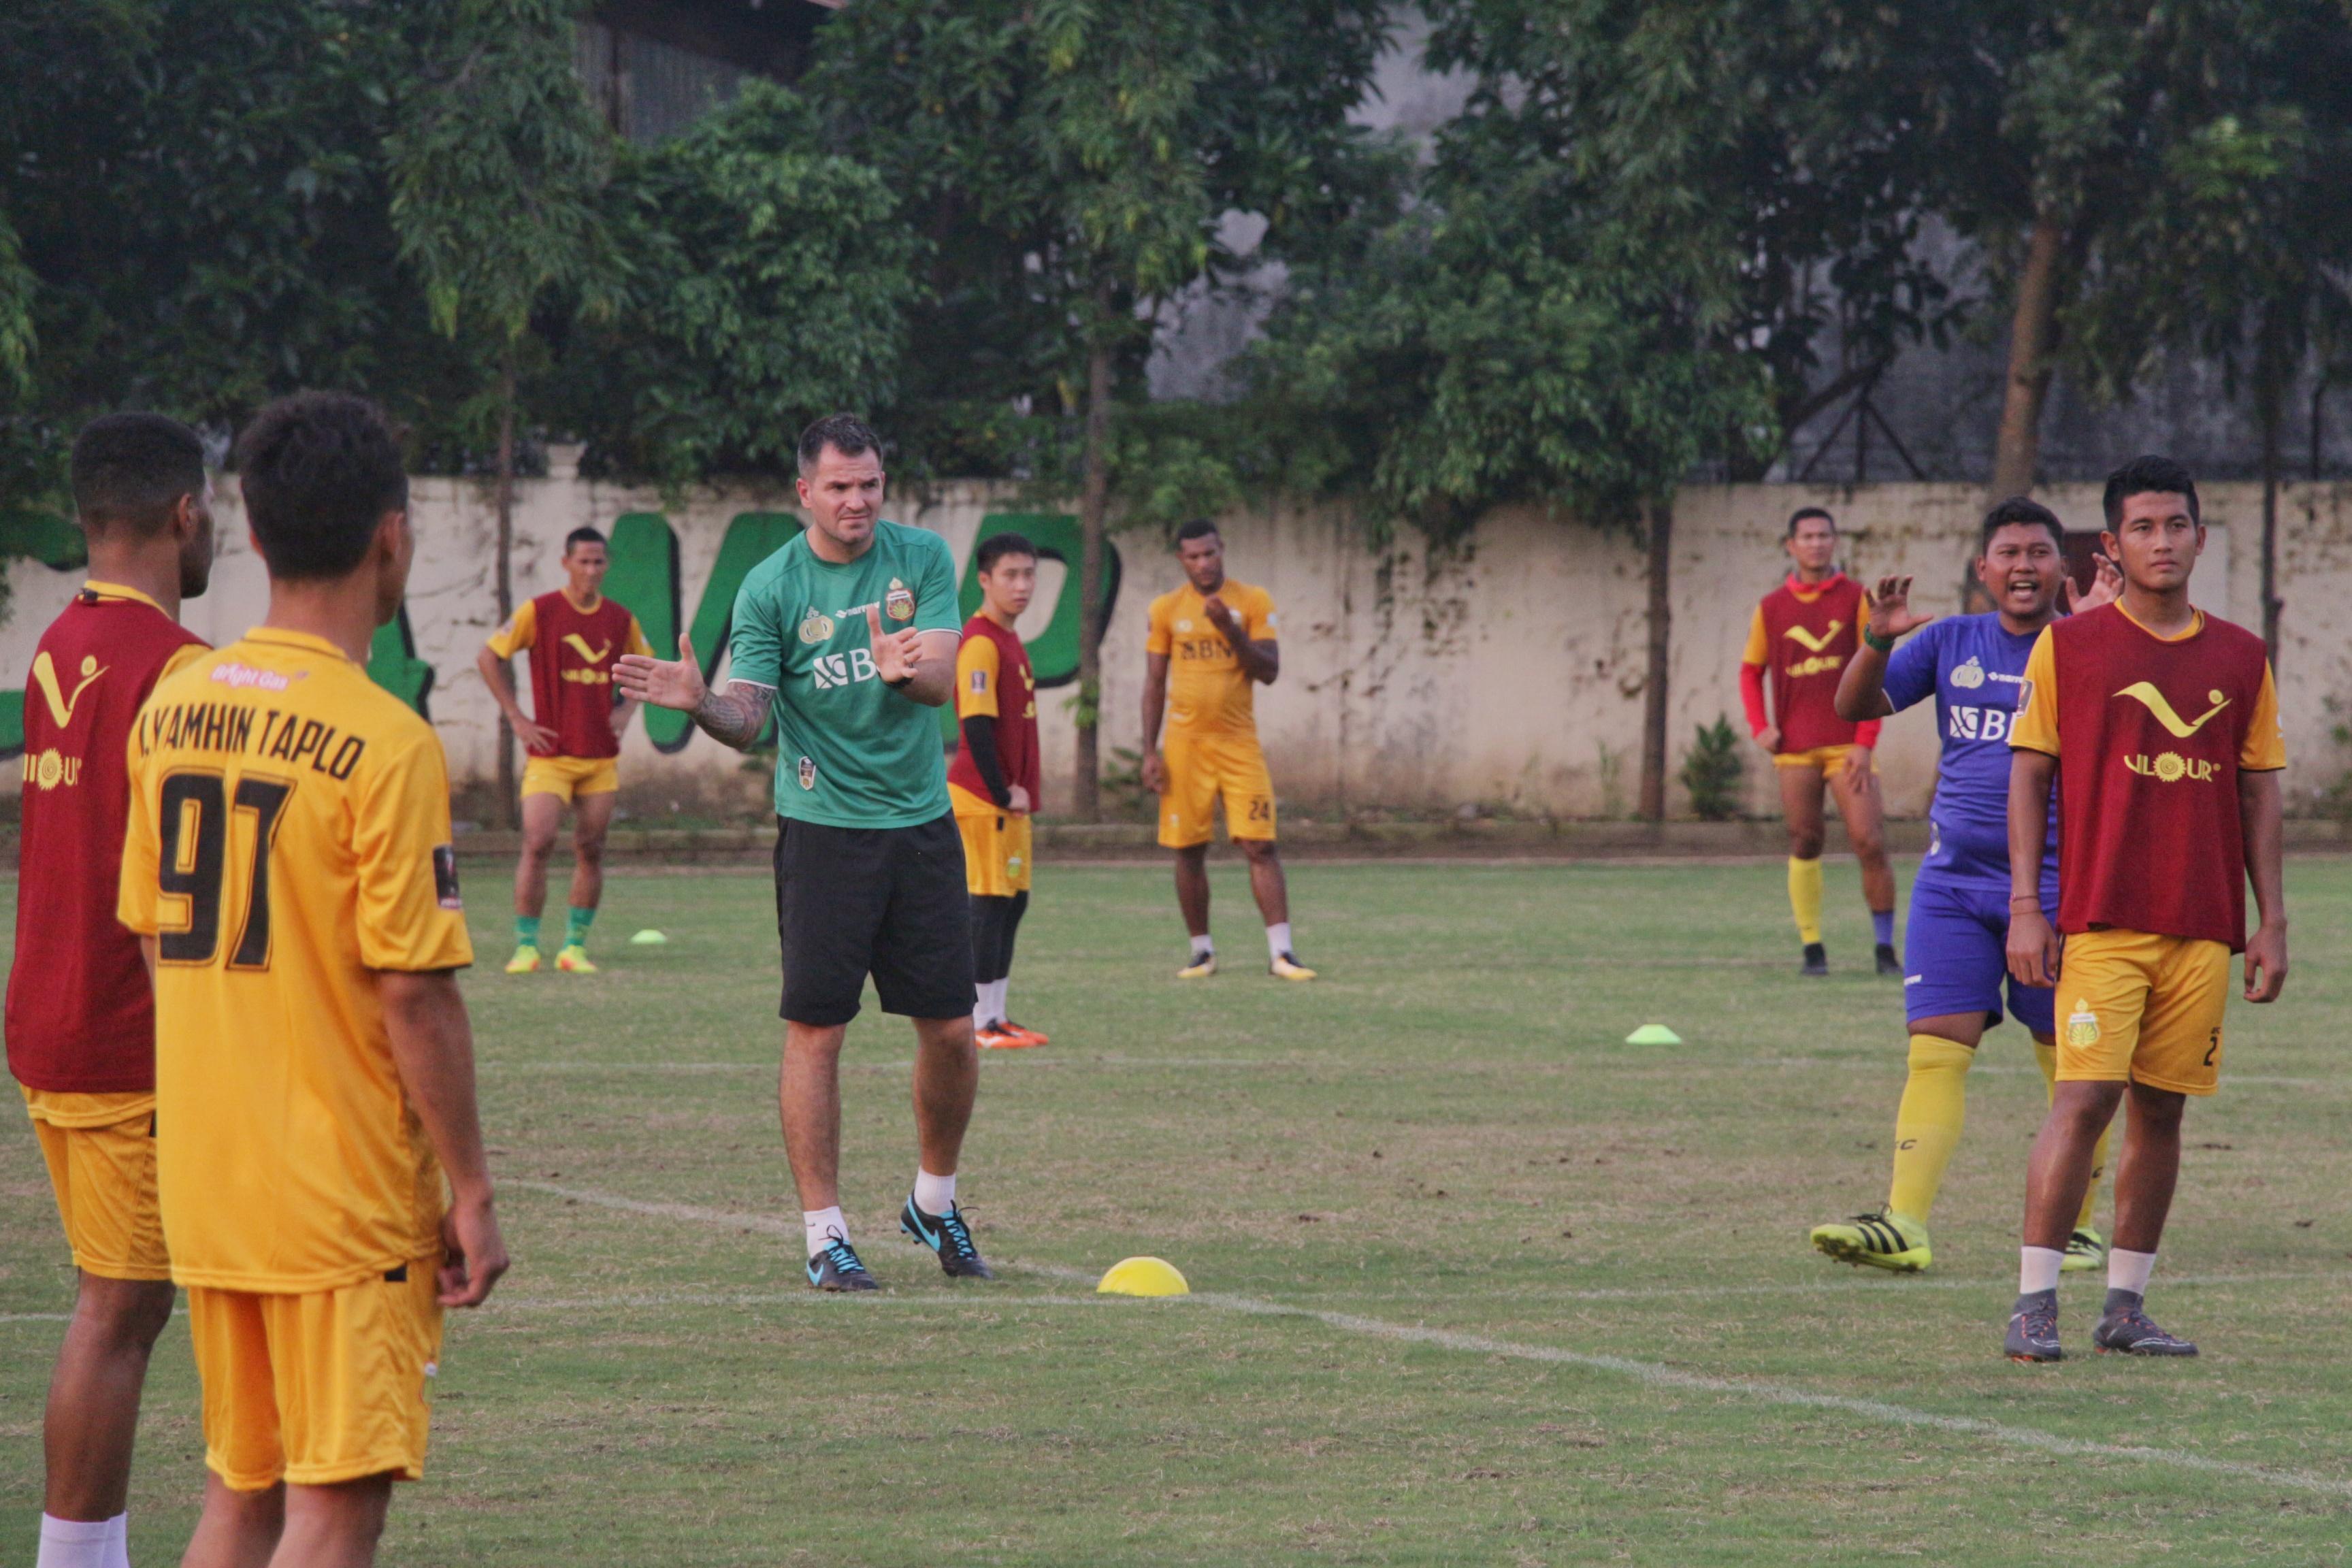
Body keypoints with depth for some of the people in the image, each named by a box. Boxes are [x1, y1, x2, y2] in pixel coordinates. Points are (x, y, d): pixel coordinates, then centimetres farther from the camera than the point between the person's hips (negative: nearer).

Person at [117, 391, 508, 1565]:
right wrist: (470, 1192, -7)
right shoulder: (385, 745, -15)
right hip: (343, 1200, -7)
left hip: (204, 1188, 7)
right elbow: (413, 992, -15)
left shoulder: (172, 708, 6)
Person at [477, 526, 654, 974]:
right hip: (550, 752, -4)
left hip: (601, 754, 4)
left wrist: (626, 707, 7)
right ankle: (526, 945, -4)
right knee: (538, 845, -12)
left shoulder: (621, 619, 6)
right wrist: (517, 719, -5)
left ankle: (575, 946, 12)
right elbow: (488, 657, -1)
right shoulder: (539, 612, -5)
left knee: (591, 851, 4)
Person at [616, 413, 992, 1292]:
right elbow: (747, 719, -9)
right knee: (816, 1029, -5)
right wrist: (699, 702, -30)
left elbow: (941, 679, -7)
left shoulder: (922, 559, 3)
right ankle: (824, 1234, 2)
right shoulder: (771, 587, -4)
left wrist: (905, 668, -29)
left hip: (922, 823, 3)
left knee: (951, 1030, 4)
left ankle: (933, 1203, 26)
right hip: (823, 827, -3)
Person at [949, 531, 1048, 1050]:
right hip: (984, 798, -10)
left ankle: (996, 1017, 18)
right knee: (990, 903, -6)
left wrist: (1019, 791, 12)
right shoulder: (980, 642, -15)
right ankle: (981, 1024, -3)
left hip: (1009, 798, 10)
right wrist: (1003, 793, -17)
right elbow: (976, 725, -20)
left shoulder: (1009, 641, 15)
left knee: (1013, 901, 12)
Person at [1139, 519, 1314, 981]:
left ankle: (1281, 952, -11)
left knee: (1260, 846, -10)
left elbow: (1269, 671, -4)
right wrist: (1149, 752, 0)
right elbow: (1154, 683, 6)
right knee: (1189, 851, 3)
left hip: (1240, 744, -1)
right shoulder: (1166, 609, 4)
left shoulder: (1253, 602, 2)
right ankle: (1202, 951, 14)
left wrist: (1231, 630, -18)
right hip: (1185, 746, 1)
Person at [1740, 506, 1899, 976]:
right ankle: (1812, 948, 10)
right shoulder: (1771, 608, 9)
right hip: (1795, 748, 2)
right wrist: (1760, 727, 1)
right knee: (1804, 845, 2)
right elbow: (1751, 671, 17)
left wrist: (1865, 743, -9)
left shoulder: (1856, 599, 2)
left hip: (1847, 745, -2)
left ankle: (1885, 947, -2)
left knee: (1870, 844, -10)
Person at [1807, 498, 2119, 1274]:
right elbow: (1857, 706, 4)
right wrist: (1878, 641, -15)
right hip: (1953, 881, 2)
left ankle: (2078, 1225, 16)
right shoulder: (1952, 642, 9)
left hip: (2056, 884, -2)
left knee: (2070, 1063, 3)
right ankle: (1903, 1223, -12)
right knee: (1935, 1048, -7)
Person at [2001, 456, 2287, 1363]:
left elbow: (2259, 793, 14)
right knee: (2086, 1097, -13)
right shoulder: (2068, 647, 2)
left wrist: (2272, 922, 9)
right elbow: (2028, 775, 3)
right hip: (2098, 919, -3)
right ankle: (2034, 1304, -8)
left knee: (2162, 1109, 4)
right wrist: (2026, 905, -5)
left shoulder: (2240, 658, 11)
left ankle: (2126, 1307, 11)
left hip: (2204, 929, 3)